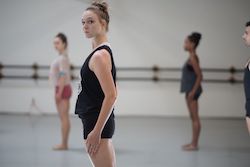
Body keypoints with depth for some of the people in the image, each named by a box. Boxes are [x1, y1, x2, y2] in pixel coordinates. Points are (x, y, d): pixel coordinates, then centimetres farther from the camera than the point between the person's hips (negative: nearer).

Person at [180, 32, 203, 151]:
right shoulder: (191, 57, 12)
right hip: (190, 90, 10)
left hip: (192, 90, -10)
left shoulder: (193, 58, -16)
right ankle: (193, 143, 20)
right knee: (193, 117, 13)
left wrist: (193, 91, -21)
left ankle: (194, 144, 0)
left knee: (195, 118, -4)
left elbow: (199, 76, -20)